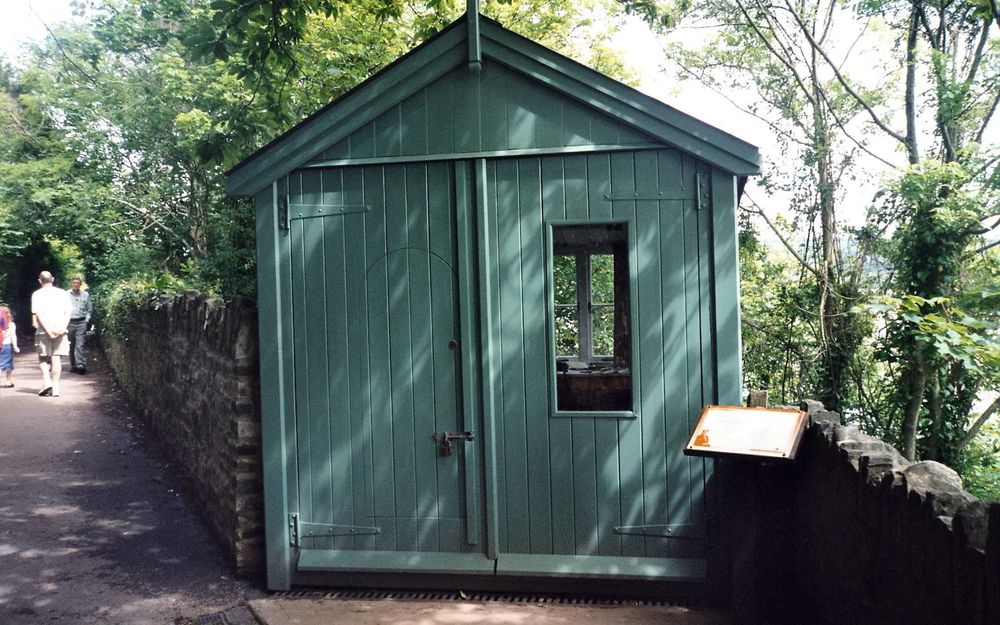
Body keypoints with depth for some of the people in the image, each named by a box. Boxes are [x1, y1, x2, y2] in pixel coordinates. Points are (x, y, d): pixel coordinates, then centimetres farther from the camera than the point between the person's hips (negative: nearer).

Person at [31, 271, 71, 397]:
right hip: (60, 331, 2)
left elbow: (38, 314, -9)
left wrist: (48, 329, -13)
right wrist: (62, 328, -9)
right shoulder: (63, 293, 8)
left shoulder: (37, 294, 1)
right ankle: (55, 388, 1)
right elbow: (68, 312, -1)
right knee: (56, 358, 4)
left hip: (43, 331, -2)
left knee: (43, 358, 12)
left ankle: (46, 381, -7)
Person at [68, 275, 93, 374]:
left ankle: (81, 365, -16)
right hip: (69, 322, 1)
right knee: (71, 346, 7)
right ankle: (73, 365, 16)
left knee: (81, 345, -10)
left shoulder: (85, 295, 7)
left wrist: (87, 320, 4)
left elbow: (89, 309, 15)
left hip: (81, 322, -1)